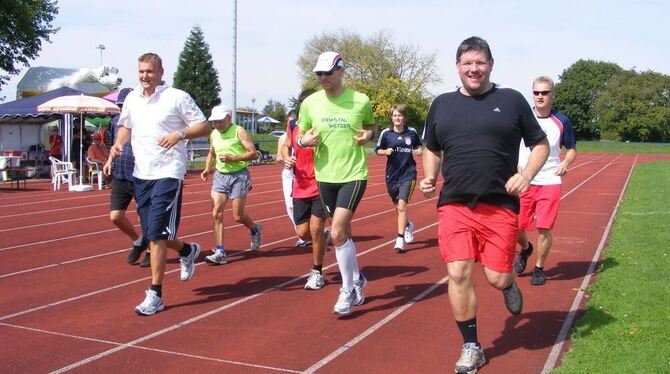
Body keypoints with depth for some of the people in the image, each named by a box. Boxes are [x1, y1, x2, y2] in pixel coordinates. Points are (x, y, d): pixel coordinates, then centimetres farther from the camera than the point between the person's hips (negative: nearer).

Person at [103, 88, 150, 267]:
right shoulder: (116, 120, 8)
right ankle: (138, 241, 26)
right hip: (119, 177, 6)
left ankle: (151, 251, 25)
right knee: (115, 216, 1)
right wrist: (109, 161, 10)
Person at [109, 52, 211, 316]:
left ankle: (155, 295, -3)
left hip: (168, 173, -6)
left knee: (156, 234, -11)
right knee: (152, 234, 11)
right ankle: (187, 251, 41)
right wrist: (118, 144, 6)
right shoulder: (131, 99, 11)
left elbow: (204, 126, -4)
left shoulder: (177, 97, -6)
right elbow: (126, 126, 27)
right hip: (141, 174, 6)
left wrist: (179, 134, -21)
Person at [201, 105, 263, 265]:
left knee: (238, 216, 0)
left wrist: (232, 158, -22)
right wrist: (207, 168, 9)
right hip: (220, 176, 5)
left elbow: (253, 154, -14)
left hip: (239, 176, -5)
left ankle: (255, 229, 33)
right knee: (217, 214, -6)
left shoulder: (239, 131, -10)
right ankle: (220, 252, -2)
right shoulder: (213, 135, 8)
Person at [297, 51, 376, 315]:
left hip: (353, 176, -4)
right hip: (325, 177, 4)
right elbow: (299, 137, 10)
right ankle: (357, 280, 34)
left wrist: (369, 134, -9)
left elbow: (372, 126, 13)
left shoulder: (360, 101, -5)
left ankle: (348, 291, 3)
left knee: (338, 233, -14)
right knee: (343, 233, 13)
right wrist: (303, 141, -13)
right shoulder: (310, 103, 0)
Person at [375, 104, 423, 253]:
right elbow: (378, 150, 5)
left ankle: (400, 240, -10)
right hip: (392, 174, 2)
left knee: (402, 206, -14)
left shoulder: (412, 132, -1)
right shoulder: (386, 133, -3)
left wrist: (418, 151, -5)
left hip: (408, 174, -2)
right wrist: (386, 151, -15)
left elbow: (418, 146, 16)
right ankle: (408, 225, 48)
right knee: (397, 206, 17)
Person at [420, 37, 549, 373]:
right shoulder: (442, 104, 10)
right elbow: (432, 149, 21)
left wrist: (526, 175, -10)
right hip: (454, 205, 2)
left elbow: (540, 144, 8)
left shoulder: (511, 100, 3)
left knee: (497, 277, -2)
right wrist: (429, 177, 2)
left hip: (500, 206, -2)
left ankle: (509, 286, 38)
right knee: (458, 274, -6)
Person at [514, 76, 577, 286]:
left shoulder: (561, 121, 1)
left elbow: (572, 149, 11)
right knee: (516, 226, 2)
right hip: (524, 182, 1)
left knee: (544, 228, -4)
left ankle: (539, 269, 17)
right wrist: (516, 165, -7)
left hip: (550, 182, -1)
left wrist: (566, 162, -10)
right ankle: (525, 249, 36)